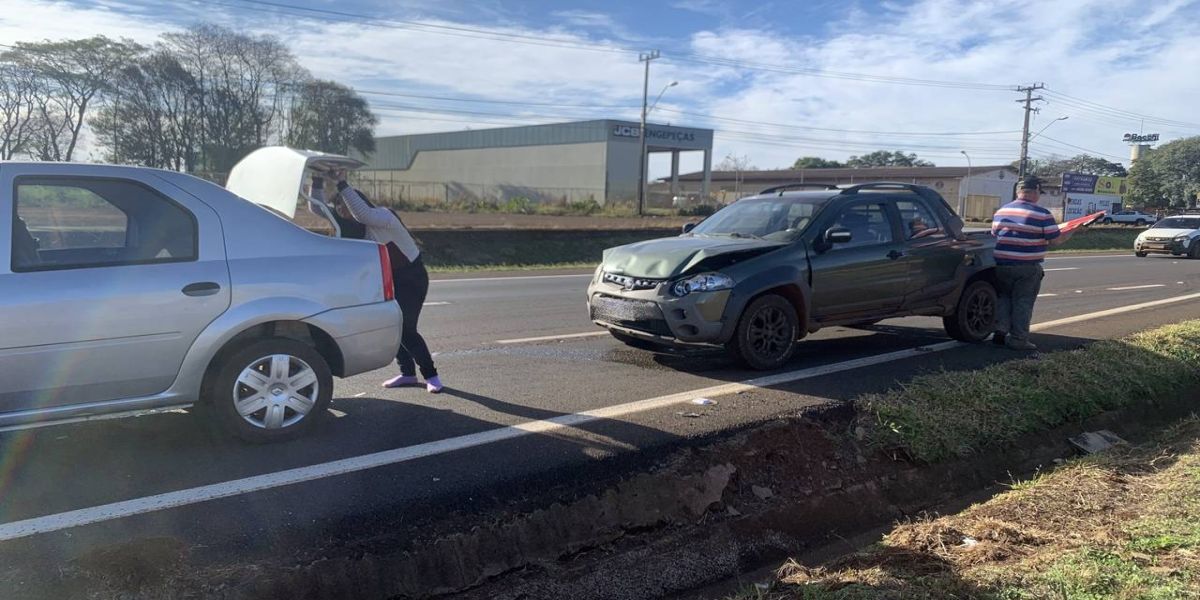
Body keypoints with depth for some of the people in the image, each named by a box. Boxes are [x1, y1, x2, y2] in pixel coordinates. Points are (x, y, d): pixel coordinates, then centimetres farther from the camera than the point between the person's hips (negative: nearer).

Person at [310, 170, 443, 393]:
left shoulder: (382, 217, -23)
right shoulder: (350, 224, 0)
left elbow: (362, 213, -45)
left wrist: (342, 184, -46)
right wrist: (318, 183, -17)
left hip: (412, 276, -8)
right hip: (388, 278, 8)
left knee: (405, 329, -12)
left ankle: (431, 376, 0)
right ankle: (408, 374, 15)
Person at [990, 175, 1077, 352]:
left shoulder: (1000, 211, 6)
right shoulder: (1042, 215, -9)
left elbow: (994, 235, 16)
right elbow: (1055, 240, -6)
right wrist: (1072, 231, 13)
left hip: (1001, 264, 4)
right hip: (1027, 267, -4)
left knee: (1003, 297, 18)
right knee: (1023, 302, 5)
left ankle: (1001, 330, 7)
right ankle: (1018, 339, 8)